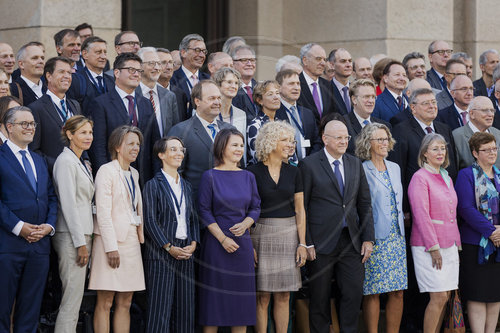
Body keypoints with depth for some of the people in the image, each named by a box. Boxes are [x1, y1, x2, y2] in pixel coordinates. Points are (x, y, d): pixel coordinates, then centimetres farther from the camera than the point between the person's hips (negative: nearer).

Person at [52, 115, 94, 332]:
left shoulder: (81, 163, 19)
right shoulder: (66, 161, -10)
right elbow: (68, 204, -15)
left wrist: (85, 240, 13)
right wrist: (80, 242, -17)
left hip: (82, 235, 9)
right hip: (71, 236, -9)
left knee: (74, 297, 7)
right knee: (71, 300, -10)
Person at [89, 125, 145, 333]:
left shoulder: (134, 174, 17)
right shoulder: (107, 171, -6)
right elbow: (103, 212, -12)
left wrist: (140, 236, 10)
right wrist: (111, 247, -18)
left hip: (131, 241, 7)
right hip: (111, 240, -7)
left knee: (125, 304, 5)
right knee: (105, 303, -6)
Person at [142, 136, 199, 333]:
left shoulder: (186, 186, 17)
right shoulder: (153, 185, -2)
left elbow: (193, 218, 17)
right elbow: (150, 221, -9)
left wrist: (193, 244, 0)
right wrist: (169, 248, -14)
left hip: (186, 252, 6)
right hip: (161, 252, -6)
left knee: (184, 306, 4)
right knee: (160, 306, -7)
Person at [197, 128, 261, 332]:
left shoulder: (248, 177, 9)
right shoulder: (210, 176, -4)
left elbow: (256, 207, 11)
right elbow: (204, 211, -6)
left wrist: (245, 223, -10)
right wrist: (223, 238, -12)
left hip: (243, 242, 4)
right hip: (216, 244, -4)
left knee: (241, 295, 5)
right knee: (214, 293, -1)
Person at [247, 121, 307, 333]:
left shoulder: (293, 173, 8)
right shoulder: (254, 172, -3)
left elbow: (299, 211, 9)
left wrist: (302, 243, 1)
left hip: (288, 236, 3)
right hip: (262, 234, -3)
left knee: (283, 297, 5)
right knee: (262, 297, -1)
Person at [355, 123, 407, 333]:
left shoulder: (395, 168, 15)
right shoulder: (362, 171, -5)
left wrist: (401, 219, 15)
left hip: (396, 237, 6)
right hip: (374, 237, -6)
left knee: (398, 292, 3)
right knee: (373, 292, -4)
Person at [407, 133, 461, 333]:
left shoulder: (447, 179, 17)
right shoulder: (420, 178, -9)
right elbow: (421, 215, -14)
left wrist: (457, 244, 15)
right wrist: (434, 247, -17)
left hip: (449, 246, 8)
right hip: (428, 247, -7)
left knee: (445, 297, 5)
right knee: (439, 297, -11)